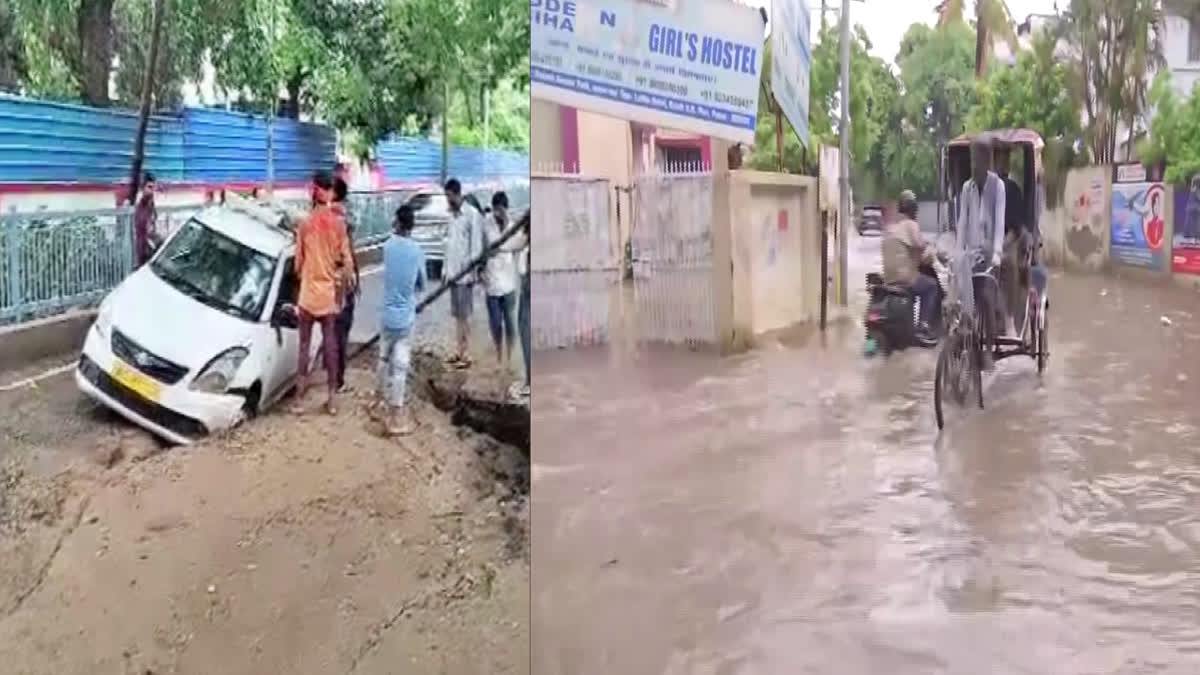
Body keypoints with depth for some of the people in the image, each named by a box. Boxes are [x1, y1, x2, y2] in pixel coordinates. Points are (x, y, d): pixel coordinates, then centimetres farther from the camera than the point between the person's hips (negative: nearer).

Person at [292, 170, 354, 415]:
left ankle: (299, 399, 6)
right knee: (330, 343, 8)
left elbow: (298, 263, -2)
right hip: (329, 292, 2)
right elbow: (347, 262, -3)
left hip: (309, 292, -2)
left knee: (304, 345, 5)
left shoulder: (305, 224, -9)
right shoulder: (338, 223, -5)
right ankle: (332, 399, 11)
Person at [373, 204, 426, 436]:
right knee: (400, 366, 0)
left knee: (384, 359, 20)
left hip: (387, 314, 3)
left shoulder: (388, 245, -4)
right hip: (405, 316, -3)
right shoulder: (417, 251, -8)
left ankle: (378, 403, 35)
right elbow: (422, 285, 4)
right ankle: (394, 419, 2)